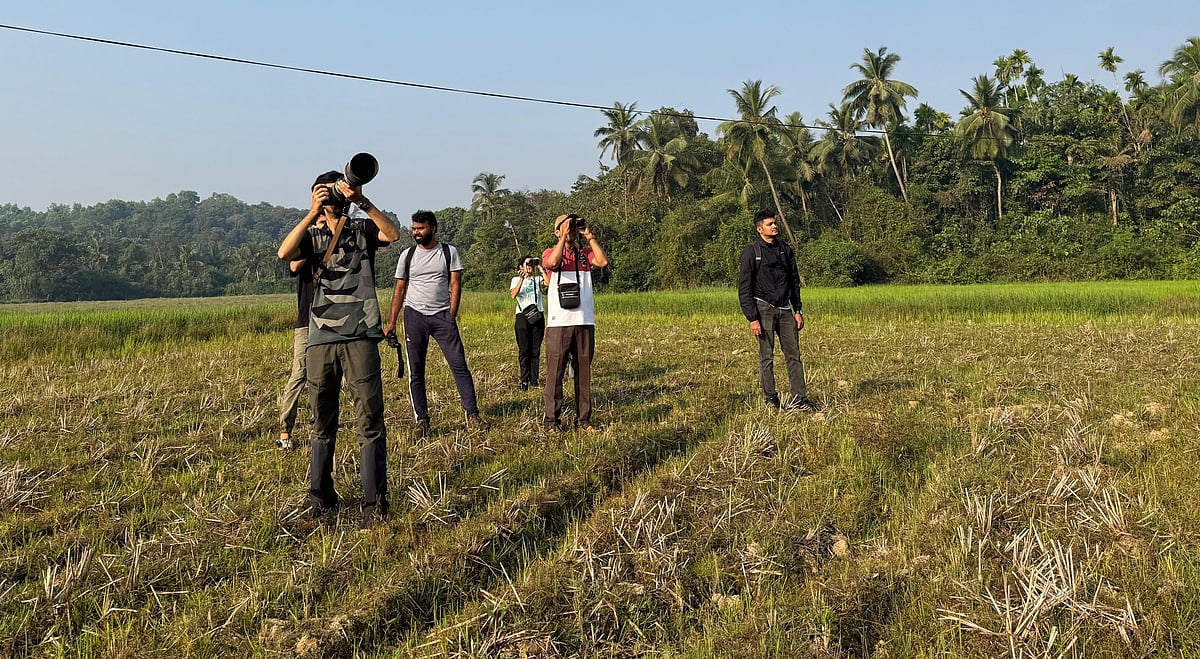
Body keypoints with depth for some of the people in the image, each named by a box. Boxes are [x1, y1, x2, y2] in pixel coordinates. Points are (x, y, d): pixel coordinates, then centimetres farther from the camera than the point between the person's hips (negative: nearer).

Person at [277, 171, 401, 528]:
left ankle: (374, 504, -3)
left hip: (360, 337, -2)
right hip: (320, 338, 2)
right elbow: (284, 253, -7)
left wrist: (362, 201, -17)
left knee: (370, 421, -5)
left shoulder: (363, 229, 12)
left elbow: (392, 234, -10)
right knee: (322, 423, 10)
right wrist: (313, 213, -13)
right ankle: (320, 498, 21)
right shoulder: (311, 235, 14)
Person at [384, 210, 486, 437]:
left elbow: (455, 285, 1)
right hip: (414, 315, 1)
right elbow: (400, 290, 11)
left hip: (442, 315, -1)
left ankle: (472, 415, -1)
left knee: (459, 365, -6)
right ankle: (422, 421, 8)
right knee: (416, 372, 1)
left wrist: (451, 317, -8)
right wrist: (391, 322, 5)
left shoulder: (449, 252, 5)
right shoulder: (407, 255, 9)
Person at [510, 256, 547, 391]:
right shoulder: (516, 280, 10)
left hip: (538, 315, 2)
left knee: (536, 349, 1)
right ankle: (524, 380, -5)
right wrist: (522, 279, -17)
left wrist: (540, 267, -4)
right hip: (523, 316, -2)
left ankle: (534, 379, 6)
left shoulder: (538, 279, 14)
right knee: (524, 350, -5)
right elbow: (513, 295, -9)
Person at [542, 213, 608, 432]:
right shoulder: (550, 253, 5)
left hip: (585, 322, 4)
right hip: (559, 322, -3)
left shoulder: (585, 253, 13)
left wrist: (589, 236, -2)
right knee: (555, 371, -4)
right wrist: (564, 235, -12)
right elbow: (553, 262, -19)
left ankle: (583, 419, 14)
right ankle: (551, 419, 2)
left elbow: (603, 261, -6)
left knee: (584, 371, 7)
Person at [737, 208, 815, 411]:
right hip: (764, 308, -5)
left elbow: (794, 282, 18)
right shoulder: (751, 252, -5)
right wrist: (752, 318, -13)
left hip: (785, 309, 5)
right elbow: (744, 288, -7)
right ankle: (771, 400, 9)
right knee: (767, 357, 0)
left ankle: (798, 398, 3)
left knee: (793, 354, 1)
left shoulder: (786, 250, 11)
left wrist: (798, 311, 11)